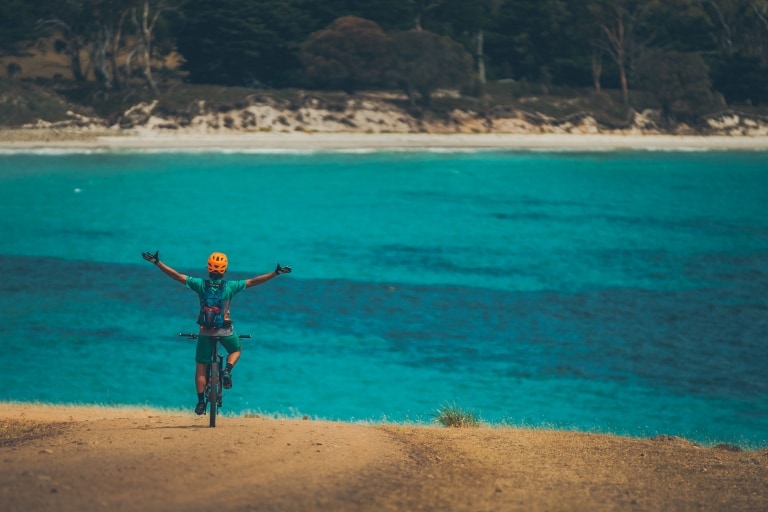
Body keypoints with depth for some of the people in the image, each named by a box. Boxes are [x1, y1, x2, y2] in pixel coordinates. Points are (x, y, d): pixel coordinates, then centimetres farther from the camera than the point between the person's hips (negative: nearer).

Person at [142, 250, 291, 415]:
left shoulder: (200, 284, -5)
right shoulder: (231, 286, -5)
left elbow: (177, 276, -6)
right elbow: (253, 281, -2)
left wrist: (157, 262, -2)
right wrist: (275, 273, 4)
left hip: (205, 329, 0)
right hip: (225, 330, 0)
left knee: (201, 367, 8)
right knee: (236, 350, 30)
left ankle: (201, 401, 1)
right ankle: (227, 371, 1)